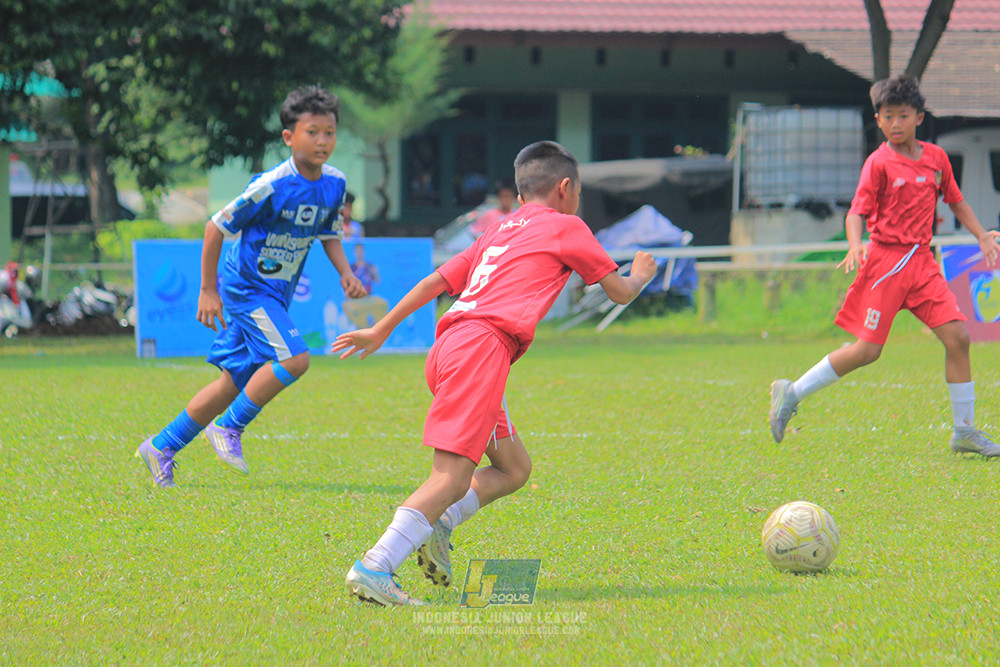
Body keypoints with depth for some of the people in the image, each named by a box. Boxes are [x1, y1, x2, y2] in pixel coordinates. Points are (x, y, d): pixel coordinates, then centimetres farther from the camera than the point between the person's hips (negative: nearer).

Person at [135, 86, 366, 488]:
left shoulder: (334, 184, -1)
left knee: (235, 382, 10)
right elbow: (216, 228, -13)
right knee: (293, 359, -23)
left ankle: (162, 447, 21)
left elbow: (327, 234, 16)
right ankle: (229, 428, -6)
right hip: (247, 288, -8)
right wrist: (208, 292, -11)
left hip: (275, 295, 8)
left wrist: (345, 273, -2)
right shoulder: (271, 186, -22)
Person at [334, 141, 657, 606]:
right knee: (452, 476, -16)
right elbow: (619, 292, 16)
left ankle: (437, 526, -1)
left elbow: (436, 281, 24)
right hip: (483, 346, -9)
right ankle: (373, 570, -29)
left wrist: (380, 331, 28)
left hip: (448, 348, 9)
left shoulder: (497, 234, 29)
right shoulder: (566, 227, 11)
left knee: (513, 468, 18)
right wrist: (640, 274, 38)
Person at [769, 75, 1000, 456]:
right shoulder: (879, 163, -7)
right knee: (868, 350, -6)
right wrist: (855, 245, -32)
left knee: (957, 336, -5)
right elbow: (857, 211, -13)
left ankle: (964, 432, 4)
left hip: (922, 261, 5)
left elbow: (956, 202, 23)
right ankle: (792, 393, 9)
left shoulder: (936, 158, 9)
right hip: (886, 259, -5)